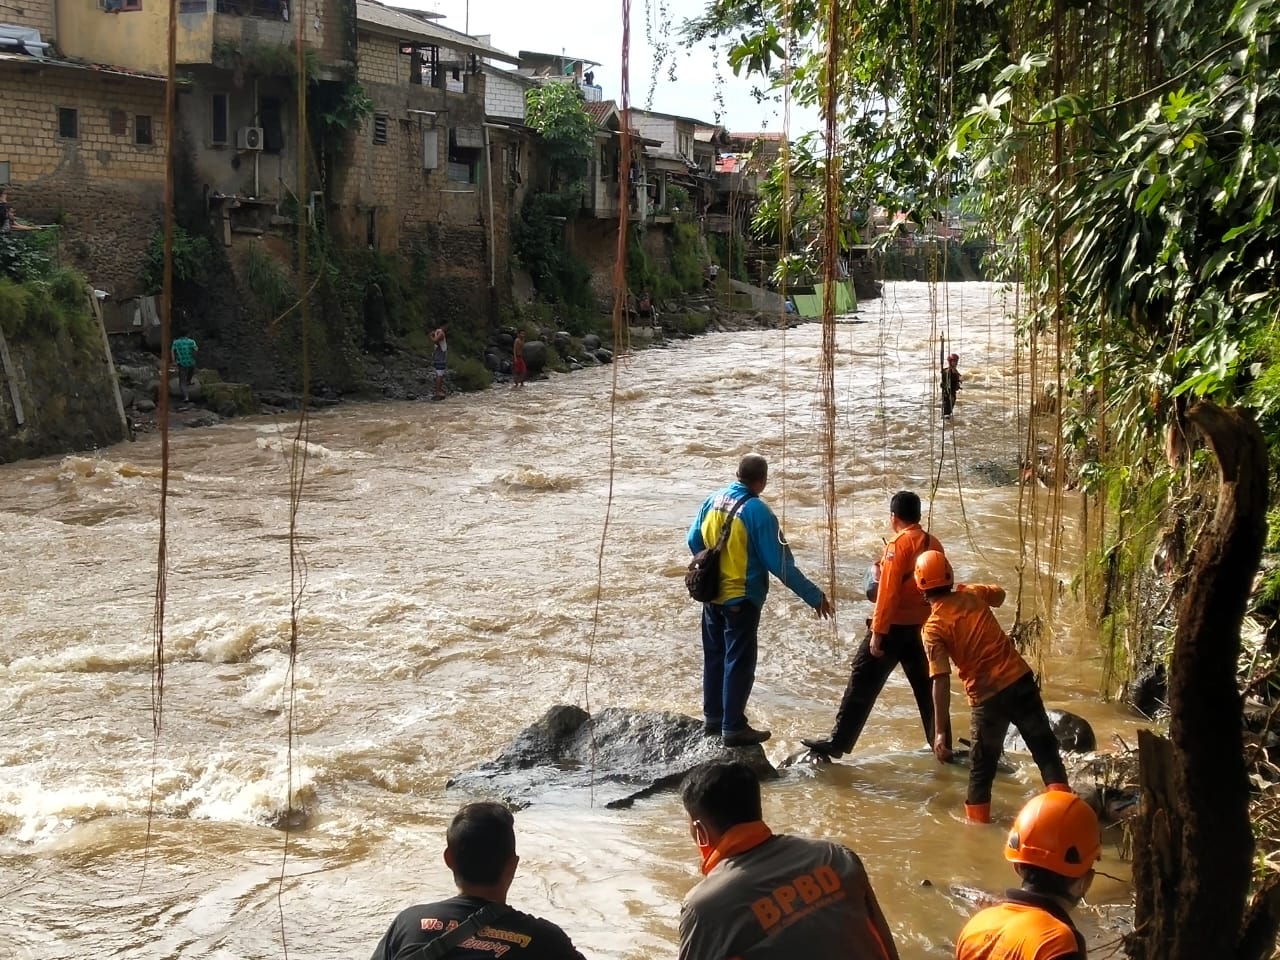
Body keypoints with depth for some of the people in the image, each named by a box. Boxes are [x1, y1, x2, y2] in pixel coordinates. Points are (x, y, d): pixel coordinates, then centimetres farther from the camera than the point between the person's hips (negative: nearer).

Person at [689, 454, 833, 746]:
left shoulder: (713, 501, -2)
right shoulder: (757, 511, -19)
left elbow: (694, 541, 8)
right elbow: (780, 564, -19)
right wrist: (815, 596, -12)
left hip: (712, 595, 6)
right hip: (740, 599, -6)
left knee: (714, 656, 18)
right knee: (739, 662, 2)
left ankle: (712, 717, 28)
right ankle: (733, 727, 6)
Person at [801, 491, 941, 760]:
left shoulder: (898, 544, -14)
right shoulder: (934, 544, 6)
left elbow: (888, 591, -18)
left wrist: (877, 632, -17)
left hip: (895, 626, -7)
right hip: (922, 627, 7)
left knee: (863, 683, -3)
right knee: (925, 686, 15)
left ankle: (837, 743, -2)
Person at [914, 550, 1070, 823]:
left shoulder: (933, 628, -8)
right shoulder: (972, 594, 5)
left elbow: (942, 681, -17)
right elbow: (1000, 593, 31)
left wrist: (941, 732, -17)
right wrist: (963, 588, 39)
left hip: (987, 696, -3)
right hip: (1020, 680, 3)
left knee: (981, 768, 13)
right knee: (1045, 749, 13)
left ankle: (977, 824, 18)